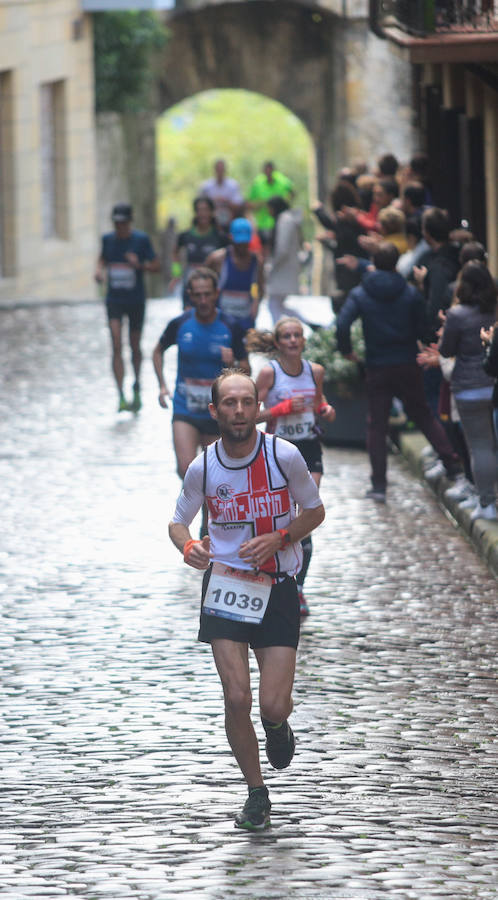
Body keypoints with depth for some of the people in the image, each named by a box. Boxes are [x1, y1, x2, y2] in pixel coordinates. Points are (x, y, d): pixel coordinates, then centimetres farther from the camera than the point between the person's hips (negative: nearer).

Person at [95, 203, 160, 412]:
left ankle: (137, 386, 38)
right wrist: (99, 270, -1)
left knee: (135, 346, 12)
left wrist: (139, 265, -22)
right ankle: (121, 396, -17)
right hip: (114, 299, 1)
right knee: (116, 346, -12)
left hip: (136, 300, -1)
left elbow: (156, 266, -3)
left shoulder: (141, 239, -6)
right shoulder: (108, 239, 2)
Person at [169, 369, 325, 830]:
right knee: (236, 698, -11)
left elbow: (314, 512, 4)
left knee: (274, 706, -8)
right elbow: (178, 522, 9)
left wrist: (277, 539, -14)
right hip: (225, 585, 1)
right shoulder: (203, 468, -5)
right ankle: (257, 794, 10)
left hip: (277, 588, -1)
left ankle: (277, 725, 33)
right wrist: (188, 546, -14)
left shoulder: (284, 456, -10)